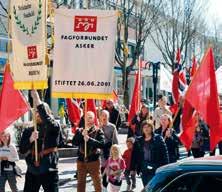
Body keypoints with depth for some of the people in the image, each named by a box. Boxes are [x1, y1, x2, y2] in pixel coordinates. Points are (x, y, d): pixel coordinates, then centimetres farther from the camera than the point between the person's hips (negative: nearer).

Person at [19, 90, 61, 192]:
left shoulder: (54, 128, 0)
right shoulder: (28, 131, 9)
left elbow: (48, 120, -23)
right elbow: (22, 150, 3)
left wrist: (38, 101, -28)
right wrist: (31, 139, -16)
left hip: (49, 172, -3)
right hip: (32, 172, 3)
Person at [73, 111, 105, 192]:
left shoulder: (98, 131, -1)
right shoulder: (80, 131, 8)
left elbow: (102, 144, -15)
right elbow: (74, 142, -4)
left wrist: (89, 139, -24)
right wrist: (81, 135, -19)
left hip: (94, 160, -3)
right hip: (81, 160, 3)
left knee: (97, 183, 2)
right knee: (80, 183, 10)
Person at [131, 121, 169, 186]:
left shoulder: (158, 139, 0)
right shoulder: (138, 141, 11)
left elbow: (164, 153, -4)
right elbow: (134, 155, 12)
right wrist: (133, 168, 8)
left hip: (156, 169, -4)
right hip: (144, 170, 4)